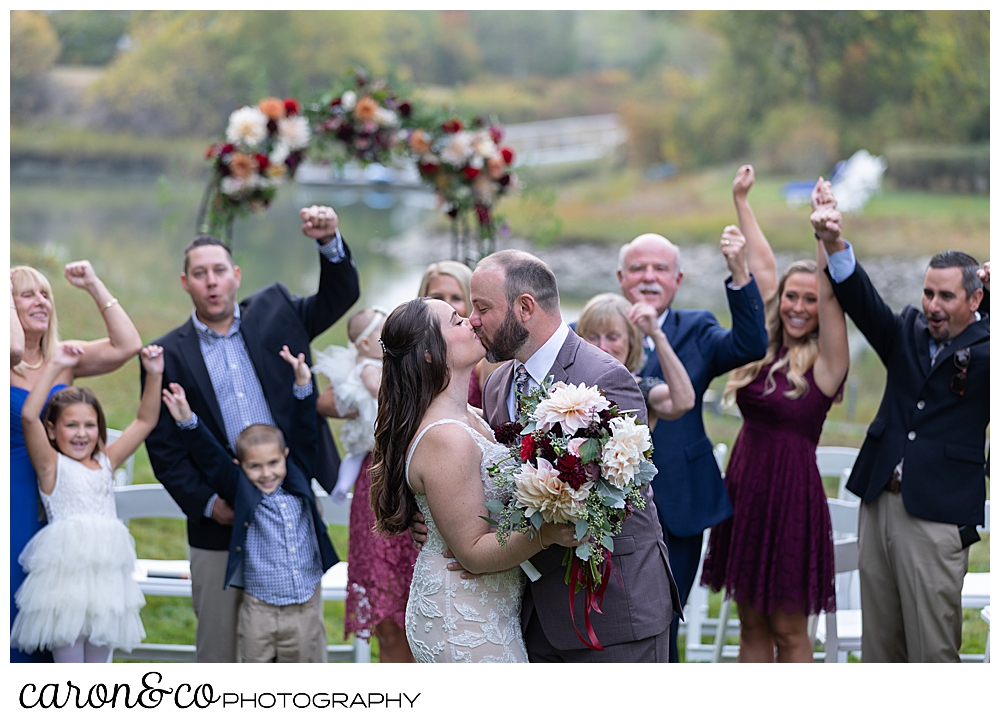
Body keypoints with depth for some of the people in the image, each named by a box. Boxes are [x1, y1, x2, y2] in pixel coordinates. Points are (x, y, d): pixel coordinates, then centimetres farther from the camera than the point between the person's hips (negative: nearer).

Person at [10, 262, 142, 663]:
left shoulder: (65, 358, 8)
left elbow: (127, 346, -4)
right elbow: (14, 348, -29)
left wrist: (93, 285, -4)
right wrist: (8, 290, -14)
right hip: (15, 505, -4)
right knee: (14, 608, -1)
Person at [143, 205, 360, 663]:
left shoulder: (275, 313, 10)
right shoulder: (169, 354, 3)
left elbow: (340, 297, 6)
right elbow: (162, 446, 2)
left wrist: (330, 243, -14)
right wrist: (206, 503, -9)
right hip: (221, 521, -1)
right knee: (219, 644, 5)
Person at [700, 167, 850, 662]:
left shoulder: (825, 361, -6)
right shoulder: (765, 348, 8)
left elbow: (831, 293, -21)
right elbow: (762, 265, 15)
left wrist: (827, 237, -35)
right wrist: (741, 200, 23)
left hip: (792, 498, -6)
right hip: (744, 491, 6)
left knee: (788, 628, 1)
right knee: (752, 624, 11)